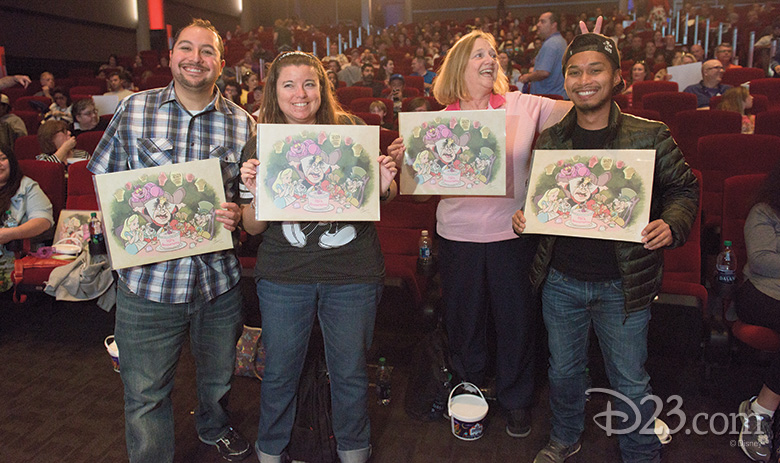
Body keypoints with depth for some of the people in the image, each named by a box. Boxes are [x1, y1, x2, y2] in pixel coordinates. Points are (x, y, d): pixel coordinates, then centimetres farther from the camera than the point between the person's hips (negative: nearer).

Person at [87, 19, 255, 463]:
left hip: (219, 278, 2)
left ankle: (215, 427, 55)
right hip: (148, 280, -1)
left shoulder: (243, 123, 1)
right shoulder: (133, 109, 0)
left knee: (218, 376, 23)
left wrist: (237, 214, -14)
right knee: (145, 393, 10)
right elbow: (103, 180, 6)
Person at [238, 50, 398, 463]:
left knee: (349, 371, 13)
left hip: (352, 274, 0)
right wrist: (256, 192, -19)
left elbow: (381, 199, 9)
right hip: (283, 276, 1)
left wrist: (385, 184, -13)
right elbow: (253, 228, 0)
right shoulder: (259, 147, -1)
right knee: (280, 371, 14)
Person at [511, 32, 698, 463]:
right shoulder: (549, 140, 2)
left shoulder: (649, 136, -5)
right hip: (560, 278, 2)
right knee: (563, 369, 20)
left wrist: (671, 224, -18)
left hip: (622, 283, -2)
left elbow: (683, 188, 2)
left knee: (630, 382, 12)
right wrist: (523, 216, -9)